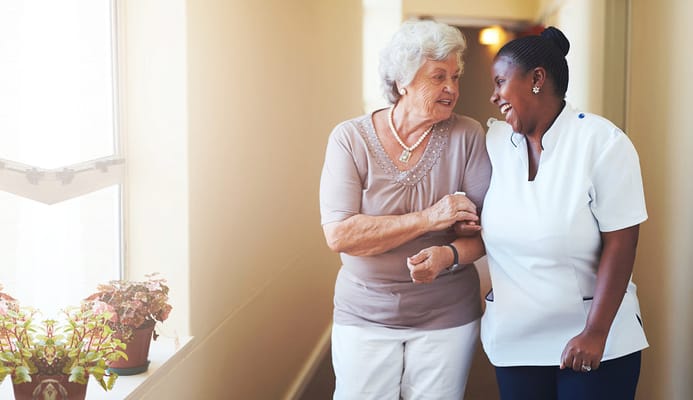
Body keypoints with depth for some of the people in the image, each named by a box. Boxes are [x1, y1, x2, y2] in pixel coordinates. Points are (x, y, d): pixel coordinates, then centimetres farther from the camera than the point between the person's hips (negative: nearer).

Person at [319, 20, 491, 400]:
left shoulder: (466, 136, -6)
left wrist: (450, 255, -27)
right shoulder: (350, 137, -8)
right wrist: (428, 218, -22)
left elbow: (486, 226, -5)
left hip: (447, 318, 1)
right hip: (364, 315, 0)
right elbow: (339, 234, -17)